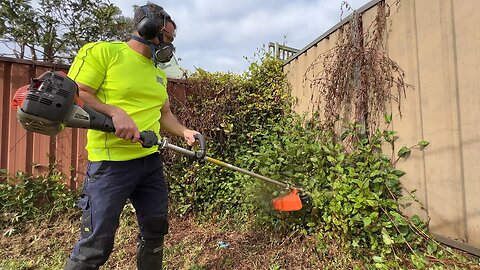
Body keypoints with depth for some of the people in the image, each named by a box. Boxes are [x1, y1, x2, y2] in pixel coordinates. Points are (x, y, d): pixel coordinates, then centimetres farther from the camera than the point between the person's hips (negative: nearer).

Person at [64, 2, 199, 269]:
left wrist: (185, 132, 3)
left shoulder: (159, 74, 16)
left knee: (156, 229, 16)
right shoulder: (103, 51, -5)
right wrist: (115, 112, -23)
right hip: (111, 162, -7)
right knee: (97, 243, -2)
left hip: (151, 161, 7)